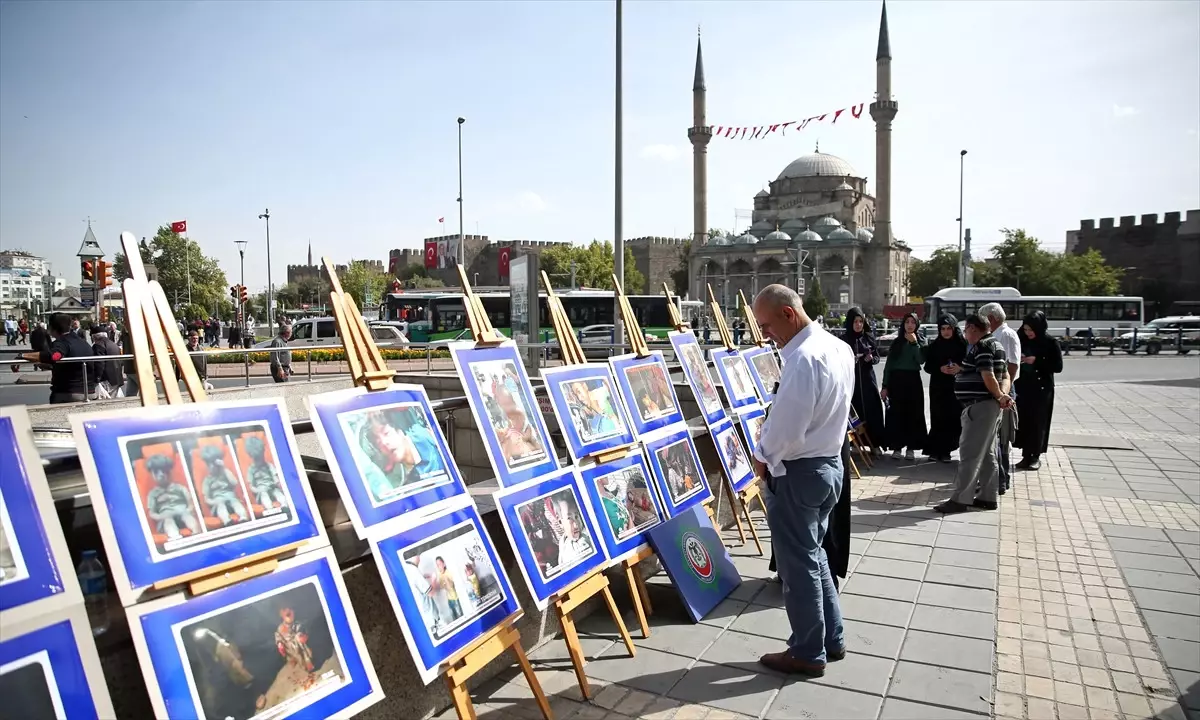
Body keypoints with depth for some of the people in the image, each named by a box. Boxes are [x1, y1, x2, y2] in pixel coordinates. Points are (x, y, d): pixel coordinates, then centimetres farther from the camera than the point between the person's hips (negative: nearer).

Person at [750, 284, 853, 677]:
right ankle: (831, 639, 34)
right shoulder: (839, 348, 5)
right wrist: (772, 433, 8)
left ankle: (808, 653, 20)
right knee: (813, 553, 22)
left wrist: (762, 455, -7)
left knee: (798, 563, 6)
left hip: (797, 471, -10)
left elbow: (787, 429, -26)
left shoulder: (803, 359, -26)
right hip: (829, 463, 10)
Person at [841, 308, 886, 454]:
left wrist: (871, 359, -11)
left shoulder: (869, 337, 5)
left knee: (873, 410, 0)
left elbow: (877, 357, 10)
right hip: (851, 379, -2)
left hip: (868, 379, 2)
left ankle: (876, 443, 9)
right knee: (854, 411, -1)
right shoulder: (844, 339, -3)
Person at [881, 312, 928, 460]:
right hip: (896, 380, 1)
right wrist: (885, 386, 2)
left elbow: (921, 360, -10)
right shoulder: (896, 342, 8)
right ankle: (896, 447, 6)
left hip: (913, 380, -1)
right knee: (896, 413, 0)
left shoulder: (921, 340, 6)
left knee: (913, 414, 1)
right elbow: (888, 365, 7)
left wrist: (914, 343, -14)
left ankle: (911, 448, 8)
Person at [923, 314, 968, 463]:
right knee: (939, 418, -1)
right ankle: (937, 450, 9)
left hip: (957, 386, 0)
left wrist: (959, 368, -17)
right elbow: (927, 367, 6)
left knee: (955, 419, -3)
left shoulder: (962, 343, 1)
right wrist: (940, 369, -12)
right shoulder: (934, 345, 6)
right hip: (938, 387, 1)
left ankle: (942, 450, 9)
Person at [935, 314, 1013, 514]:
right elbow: (1005, 376, 13)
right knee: (987, 454, 14)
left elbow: (988, 377, -22)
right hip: (988, 406, 11)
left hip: (980, 406, -11)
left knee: (970, 453, -8)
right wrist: (1003, 395, -5)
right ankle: (988, 497, 20)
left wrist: (1000, 397, -8)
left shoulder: (982, 346, -15)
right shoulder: (995, 344, 17)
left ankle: (960, 499, -5)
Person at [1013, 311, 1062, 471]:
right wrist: (1018, 359, -8)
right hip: (1023, 387, 4)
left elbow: (1058, 367, -9)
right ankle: (1026, 455, 12)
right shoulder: (1023, 340, 4)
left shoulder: (1051, 343, -8)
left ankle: (1036, 456, 14)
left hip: (1041, 389, -4)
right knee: (1023, 421, 3)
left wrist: (1036, 361, -18)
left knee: (1037, 423, 3)